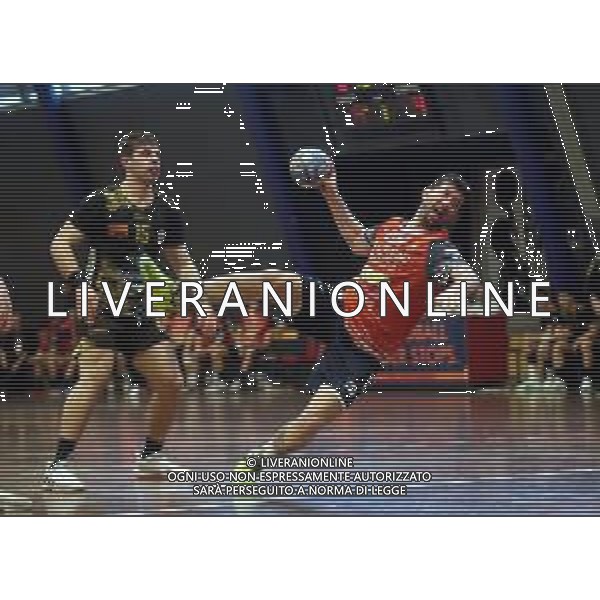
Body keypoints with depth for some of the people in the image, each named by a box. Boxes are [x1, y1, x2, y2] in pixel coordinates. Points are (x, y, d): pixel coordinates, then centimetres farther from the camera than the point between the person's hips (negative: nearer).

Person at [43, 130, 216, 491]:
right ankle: (60, 464, -18)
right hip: (104, 308, -6)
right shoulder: (102, 203, -7)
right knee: (94, 380, -19)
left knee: (171, 383, 3)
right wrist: (78, 285, -18)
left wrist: (202, 303, 8)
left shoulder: (167, 211, 10)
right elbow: (60, 245, -5)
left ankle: (152, 457, 20)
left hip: (143, 312, 6)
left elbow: (182, 262, 18)